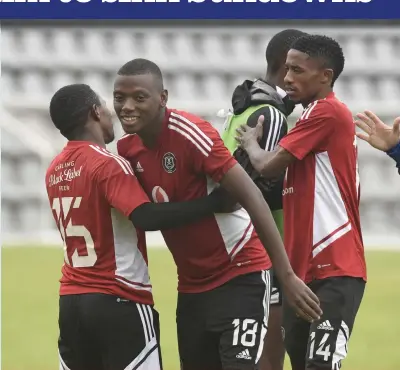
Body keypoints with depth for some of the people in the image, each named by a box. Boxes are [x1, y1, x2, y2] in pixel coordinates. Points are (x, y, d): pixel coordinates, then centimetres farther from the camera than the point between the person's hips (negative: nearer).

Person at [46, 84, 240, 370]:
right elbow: (146, 217, -25)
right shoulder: (107, 164, -13)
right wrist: (214, 202, -22)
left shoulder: (55, 171, 10)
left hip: (72, 300, 7)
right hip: (119, 302, -7)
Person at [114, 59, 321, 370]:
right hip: (191, 286, 8)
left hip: (239, 276, -8)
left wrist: (287, 276, -27)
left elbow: (251, 197, -23)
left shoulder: (191, 133, -20)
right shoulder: (128, 150, 2)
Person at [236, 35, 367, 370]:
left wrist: (250, 142, 5)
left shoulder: (328, 113, -12)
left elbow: (268, 166, -14)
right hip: (305, 269, 10)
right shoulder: (316, 116, 20)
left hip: (335, 271, -10)